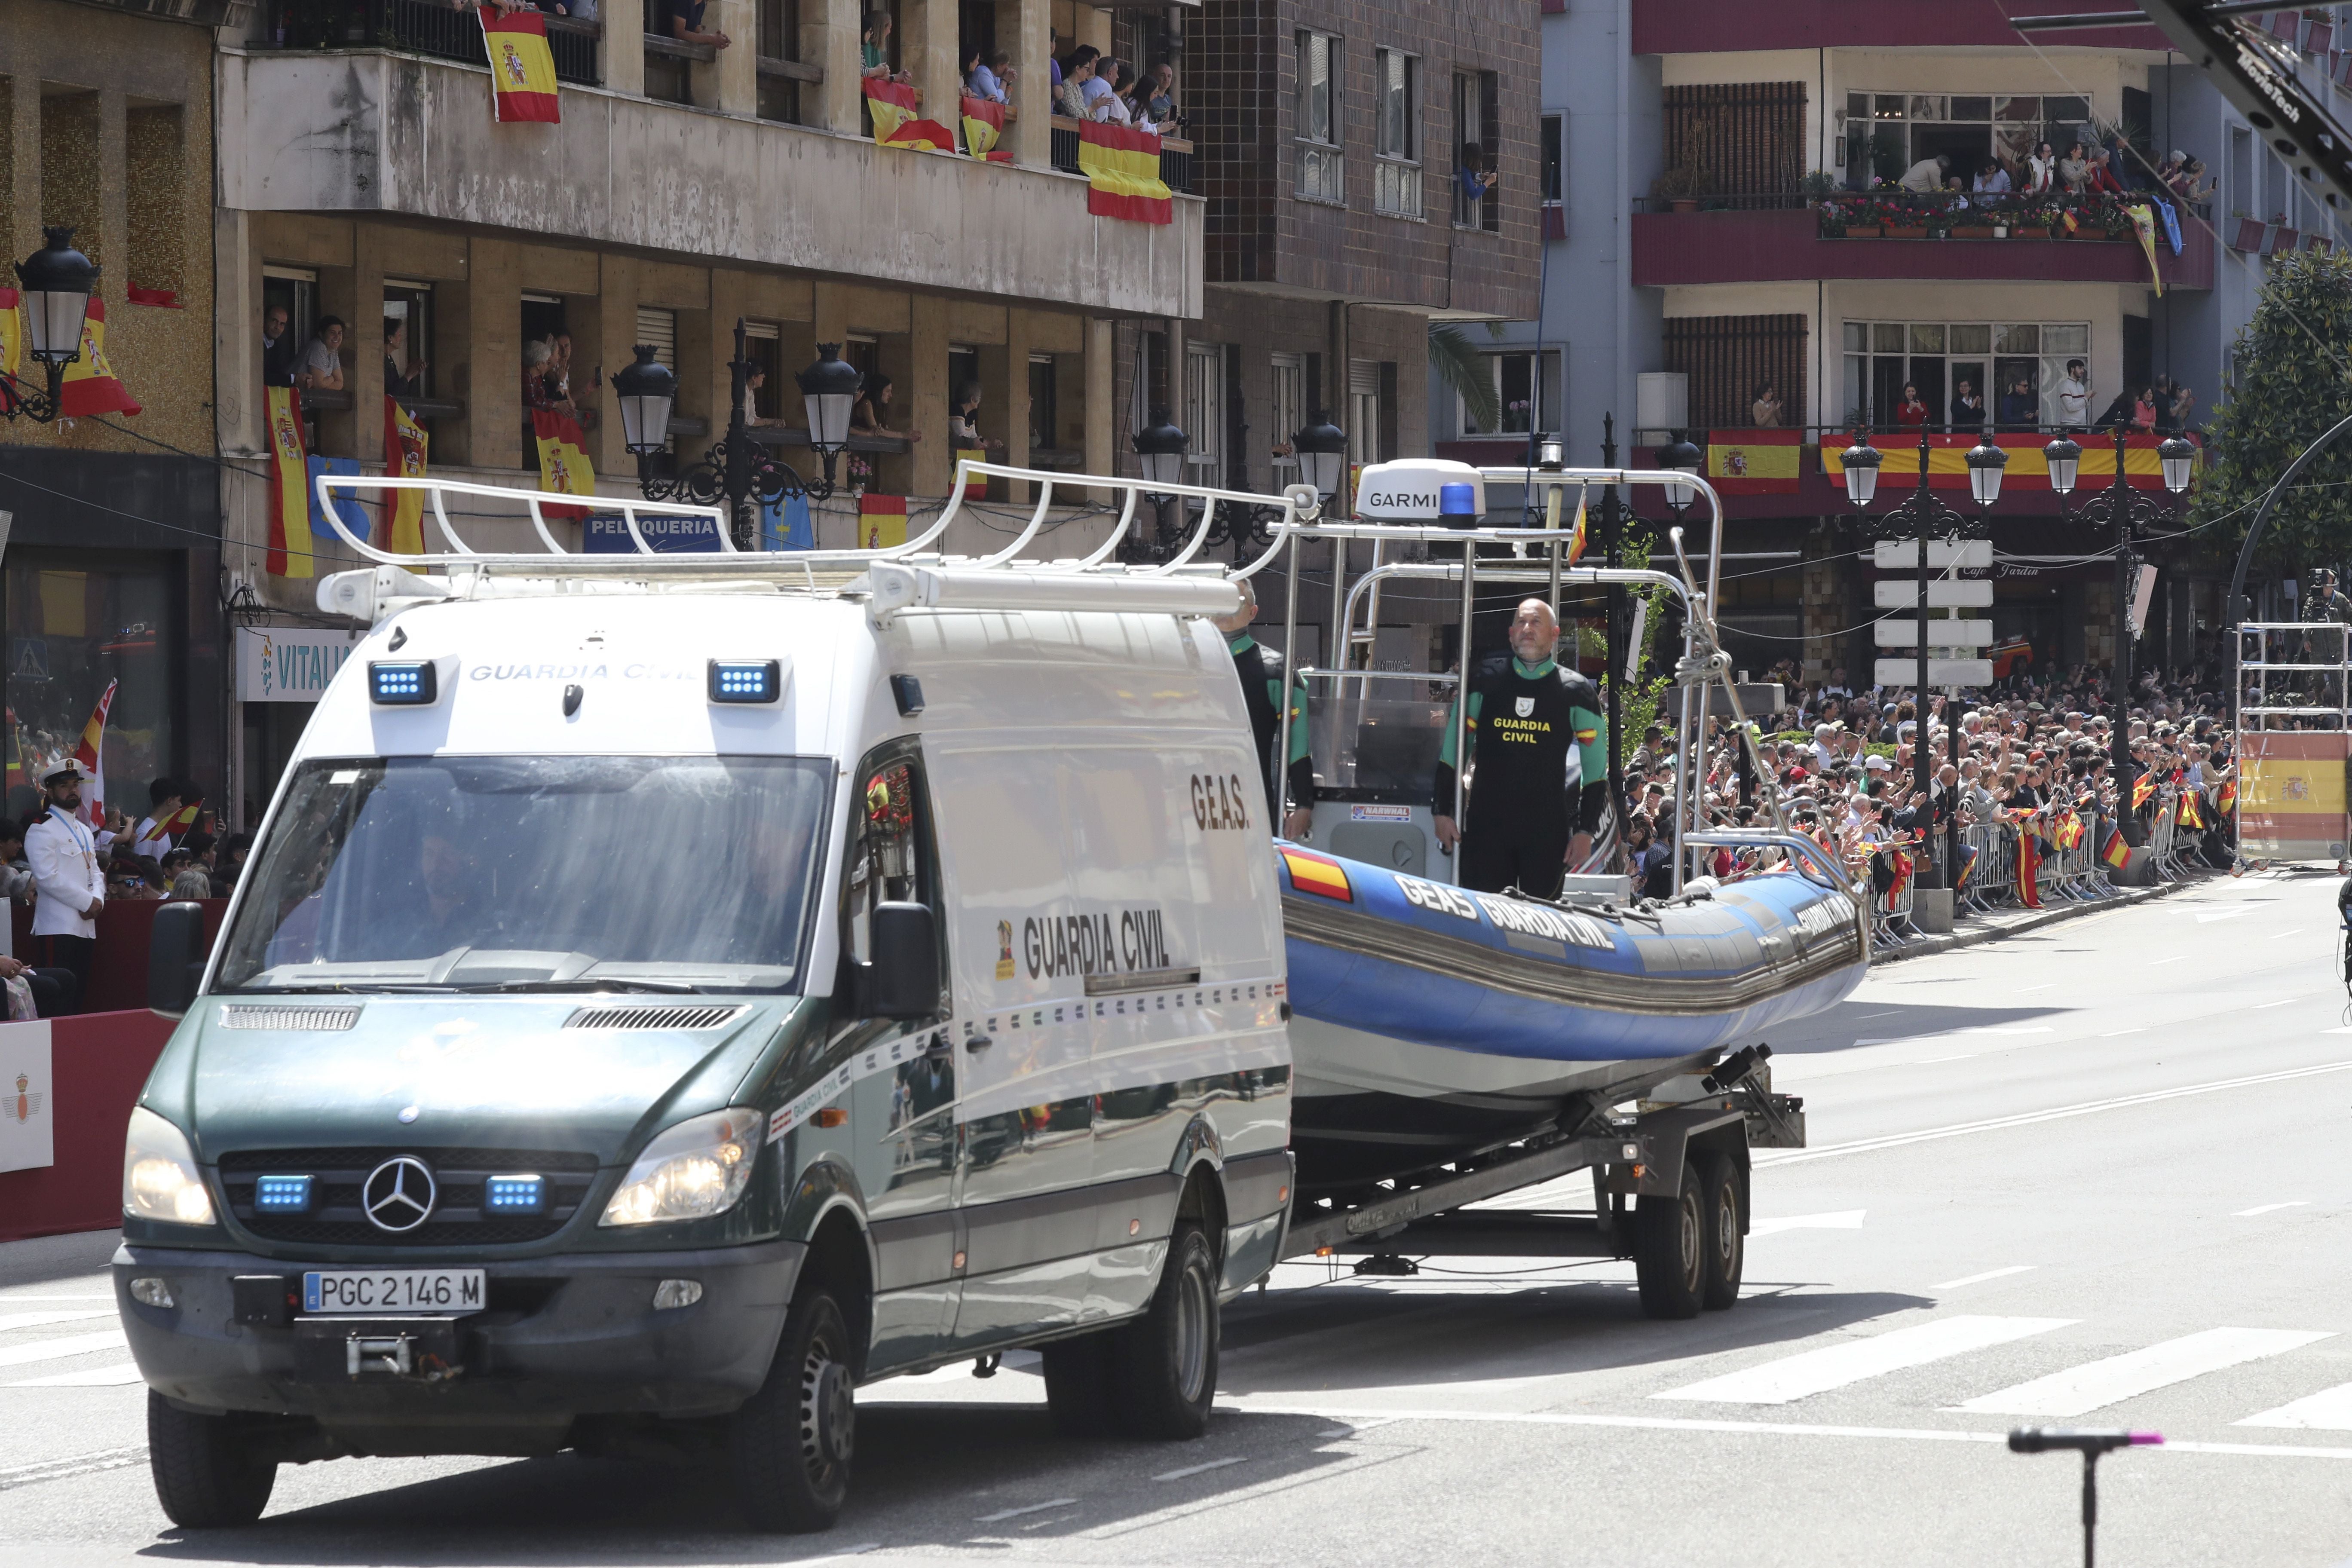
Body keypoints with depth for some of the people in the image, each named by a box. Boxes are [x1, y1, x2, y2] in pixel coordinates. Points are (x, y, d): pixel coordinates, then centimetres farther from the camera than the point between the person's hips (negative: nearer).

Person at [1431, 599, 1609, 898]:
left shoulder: (1576, 692, 4)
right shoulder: (1485, 680, 7)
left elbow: (1596, 769, 6)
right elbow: (1452, 750, 11)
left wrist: (1585, 830, -1)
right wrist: (1442, 811, 5)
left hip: (1547, 833, -1)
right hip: (1486, 826, 1)